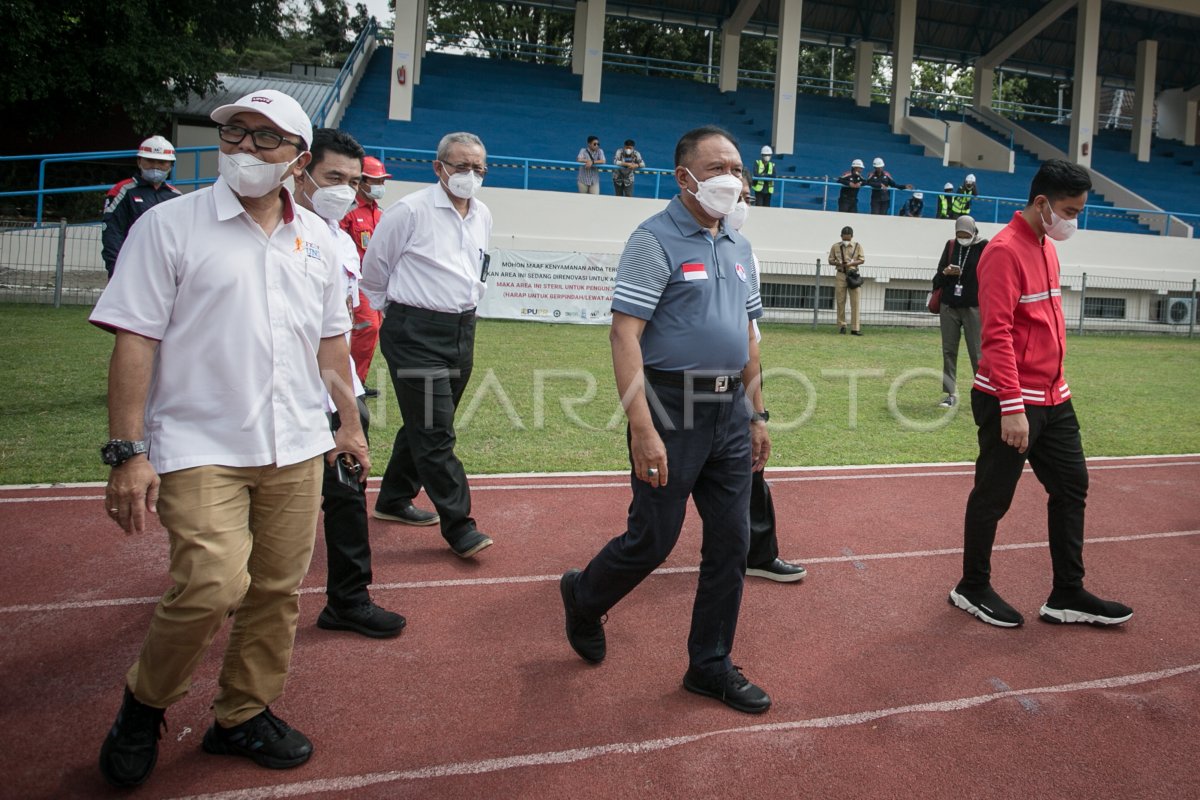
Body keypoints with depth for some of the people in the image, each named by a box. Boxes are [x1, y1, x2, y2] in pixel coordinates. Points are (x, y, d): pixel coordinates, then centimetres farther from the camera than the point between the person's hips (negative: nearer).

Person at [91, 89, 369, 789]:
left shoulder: (317, 238, 10)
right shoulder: (170, 225, -3)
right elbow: (134, 340, -8)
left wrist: (350, 421, 19)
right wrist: (128, 453, -13)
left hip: (296, 449, 5)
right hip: (200, 448, -4)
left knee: (278, 591, 8)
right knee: (213, 587, -17)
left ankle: (246, 715, 29)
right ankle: (144, 705, 12)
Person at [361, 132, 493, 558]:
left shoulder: (483, 216, 11)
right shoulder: (409, 211, -10)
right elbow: (373, 271, 0)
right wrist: (395, 312, 10)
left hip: (462, 331, 7)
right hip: (416, 334, -7)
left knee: (427, 425, 16)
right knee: (434, 432, -7)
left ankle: (394, 499, 32)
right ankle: (458, 525, -1)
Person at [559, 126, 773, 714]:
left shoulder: (739, 248, 14)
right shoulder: (656, 240, -10)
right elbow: (624, 336, -17)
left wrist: (756, 415, 17)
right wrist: (644, 429, -24)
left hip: (730, 411, 7)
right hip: (672, 408, -7)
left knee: (731, 541, 8)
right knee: (653, 539, 2)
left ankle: (710, 665, 24)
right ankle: (583, 598, 33)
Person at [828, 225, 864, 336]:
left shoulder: (857, 246, 4)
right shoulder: (835, 246, 5)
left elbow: (862, 260, 3)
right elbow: (830, 260, 8)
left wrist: (852, 263, -14)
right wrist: (838, 263, -13)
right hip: (840, 275, 1)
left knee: (855, 302, -5)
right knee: (840, 302, 2)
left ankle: (854, 328, -5)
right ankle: (841, 326, 12)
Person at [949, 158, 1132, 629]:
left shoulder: (1047, 248, 12)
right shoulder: (1005, 251, -16)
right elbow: (997, 334, -22)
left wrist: (1056, 385, 15)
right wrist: (1012, 408, -25)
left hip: (1054, 398, 9)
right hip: (1012, 404, -9)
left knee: (1072, 488, 13)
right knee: (993, 498, 4)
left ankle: (1068, 596, 24)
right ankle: (972, 590, 21)